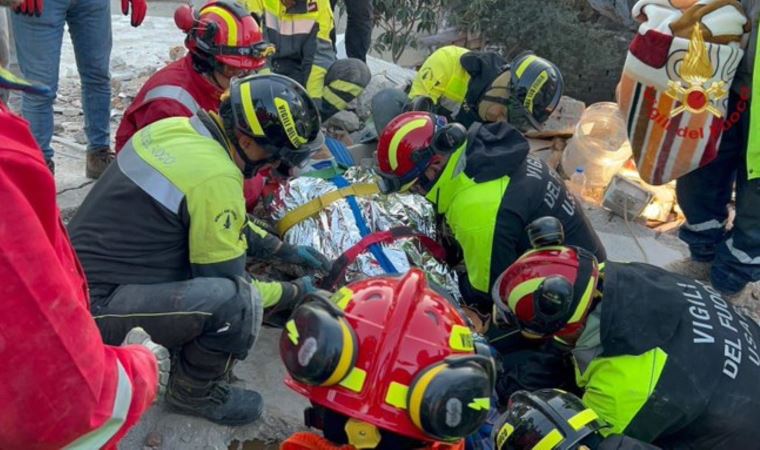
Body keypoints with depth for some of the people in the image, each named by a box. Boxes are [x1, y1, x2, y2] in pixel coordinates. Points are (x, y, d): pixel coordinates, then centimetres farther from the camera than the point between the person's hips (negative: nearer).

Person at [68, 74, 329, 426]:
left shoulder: (177, 129, 1)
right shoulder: (215, 177, -25)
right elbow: (227, 285, -14)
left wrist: (286, 251, 17)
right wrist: (295, 292, 2)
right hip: (96, 306, -9)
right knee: (241, 302, -25)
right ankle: (194, 392, 4)